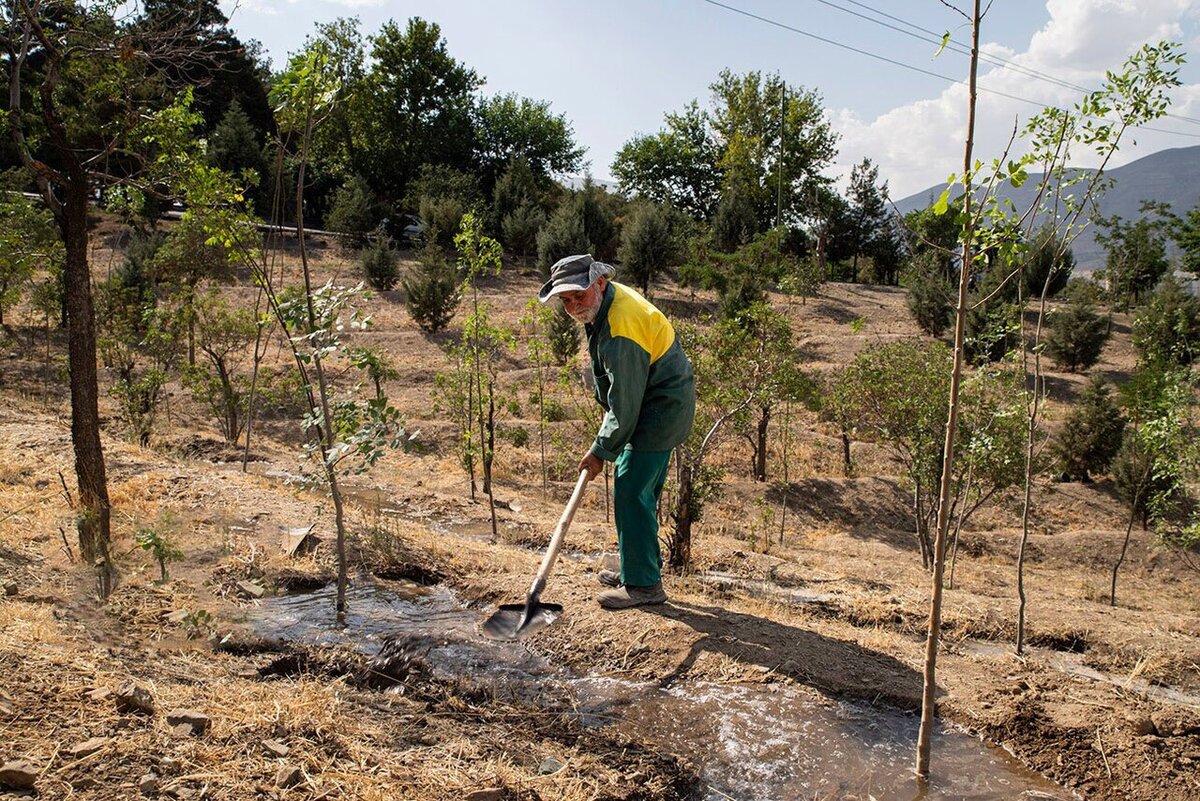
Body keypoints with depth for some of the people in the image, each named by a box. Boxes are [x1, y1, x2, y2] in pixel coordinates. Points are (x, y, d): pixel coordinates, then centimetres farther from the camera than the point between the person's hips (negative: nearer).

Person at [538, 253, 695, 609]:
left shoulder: (619, 335, -30)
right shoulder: (612, 296, 3)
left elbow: (624, 405, -24)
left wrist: (601, 451, -13)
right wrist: (608, 409, 17)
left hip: (661, 410, -11)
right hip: (665, 405, 11)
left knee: (631, 493, -10)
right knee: (641, 493, 17)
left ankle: (643, 585, -1)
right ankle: (637, 569, 29)